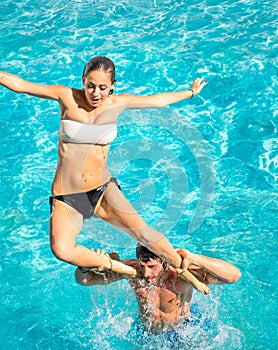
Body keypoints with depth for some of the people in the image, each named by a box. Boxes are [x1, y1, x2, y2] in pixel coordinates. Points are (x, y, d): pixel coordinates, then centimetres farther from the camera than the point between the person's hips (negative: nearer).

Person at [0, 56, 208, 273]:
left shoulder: (118, 103, 3)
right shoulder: (68, 97, -4)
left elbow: (158, 101, 18)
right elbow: (20, 85, -6)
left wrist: (190, 92, 29)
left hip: (103, 188, 2)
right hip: (67, 196, -1)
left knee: (142, 232, -18)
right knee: (62, 250, -27)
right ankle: (115, 266, -4)